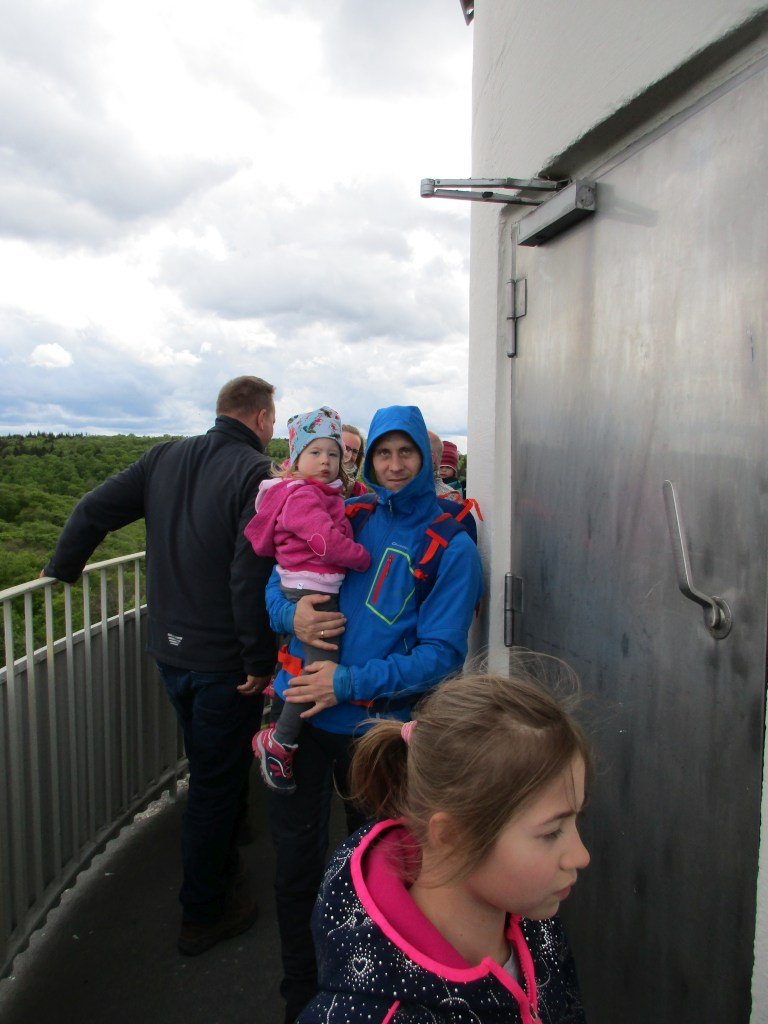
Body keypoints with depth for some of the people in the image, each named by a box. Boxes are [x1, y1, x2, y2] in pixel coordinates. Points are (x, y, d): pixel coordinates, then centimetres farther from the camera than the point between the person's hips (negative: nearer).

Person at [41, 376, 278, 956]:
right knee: (216, 782, 10)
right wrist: (261, 660, -19)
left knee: (210, 770, 26)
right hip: (224, 659, -7)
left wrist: (60, 573, 16)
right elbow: (251, 575, -27)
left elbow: (93, 510, 3)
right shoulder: (257, 474, -19)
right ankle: (204, 914, 27)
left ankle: (221, 863, 48)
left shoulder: (166, 457, 3)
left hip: (170, 649, 7)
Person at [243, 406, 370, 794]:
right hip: (309, 592, -11)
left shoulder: (326, 494, 20)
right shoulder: (301, 495, -13)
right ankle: (278, 742, 0)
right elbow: (326, 541, -22)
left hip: (325, 592, 11)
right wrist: (364, 558, -11)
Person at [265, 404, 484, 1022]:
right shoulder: (346, 515, 4)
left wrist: (350, 683, -20)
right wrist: (291, 614, -14)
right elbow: (279, 580, 10)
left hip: (375, 725, -2)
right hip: (301, 709, 3)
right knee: (296, 862, 12)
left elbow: (441, 654, -12)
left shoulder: (451, 547, -6)